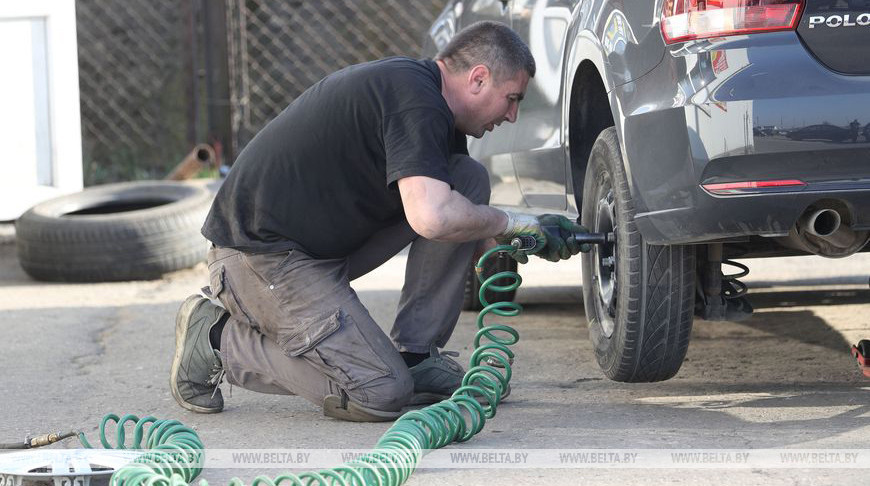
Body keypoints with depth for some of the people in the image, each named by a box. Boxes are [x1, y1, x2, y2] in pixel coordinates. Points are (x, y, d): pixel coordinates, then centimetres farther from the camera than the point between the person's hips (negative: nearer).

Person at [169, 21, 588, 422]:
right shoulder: (415, 99, -20)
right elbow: (432, 218, -34)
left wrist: (531, 238, 12)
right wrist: (510, 223, -16)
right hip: (260, 253, -10)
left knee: (468, 179, 3)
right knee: (382, 392, -18)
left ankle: (414, 359, 4)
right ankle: (219, 339, -2)